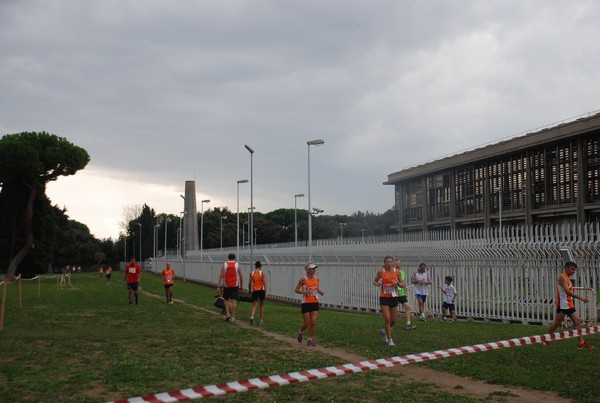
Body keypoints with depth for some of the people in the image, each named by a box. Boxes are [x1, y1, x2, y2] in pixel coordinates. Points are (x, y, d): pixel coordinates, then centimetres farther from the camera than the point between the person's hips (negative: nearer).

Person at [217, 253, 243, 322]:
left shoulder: (224, 265, 2)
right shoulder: (237, 265, 2)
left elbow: (221, 276, -4)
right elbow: (241, 276, 1)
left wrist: (219, 286, -4)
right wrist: (241, 286, 10)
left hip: (226, 285, 1)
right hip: (235, 285, 0)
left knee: (226, 300, 15)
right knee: (234, 301, 0)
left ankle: (227, 313, 1)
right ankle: (232, 316, -1)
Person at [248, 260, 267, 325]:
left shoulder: (252, 273, 3)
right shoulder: (262, 273, -4)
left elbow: (249, 283, 5)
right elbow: (264, 283, -9)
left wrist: (250, 290, 20)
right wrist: (265, 292, -7)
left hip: (254, 291, 1)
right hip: (261, 290, -1)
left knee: (254, 306, 3)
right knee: (262, 305, 14)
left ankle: (252, 317, -23)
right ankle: (261, 320, 17)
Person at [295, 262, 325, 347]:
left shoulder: (316, 279, 5)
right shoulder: (303, 279, -9)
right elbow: (296, 289, -6)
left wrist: (320, 291, -1)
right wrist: (304, 292, -22)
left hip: (315, 303, 4)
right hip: (306, 303, -4)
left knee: (313, 322, -4)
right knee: (306, 324, 1)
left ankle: (310, 340, 9)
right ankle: (300, 332, 33)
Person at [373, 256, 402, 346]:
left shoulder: (396, 272, 1)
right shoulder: (381, 271, -3)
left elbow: (403, 285, 6)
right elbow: (374, 281, 10)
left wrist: (397, 283, -14)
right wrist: (377, 284, -12)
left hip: (394, 297, 3)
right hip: (384, 297, -3)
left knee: (394, 320, 8)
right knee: (387, 318, -10)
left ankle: (384, 331, 38)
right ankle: (389, 340, 4)